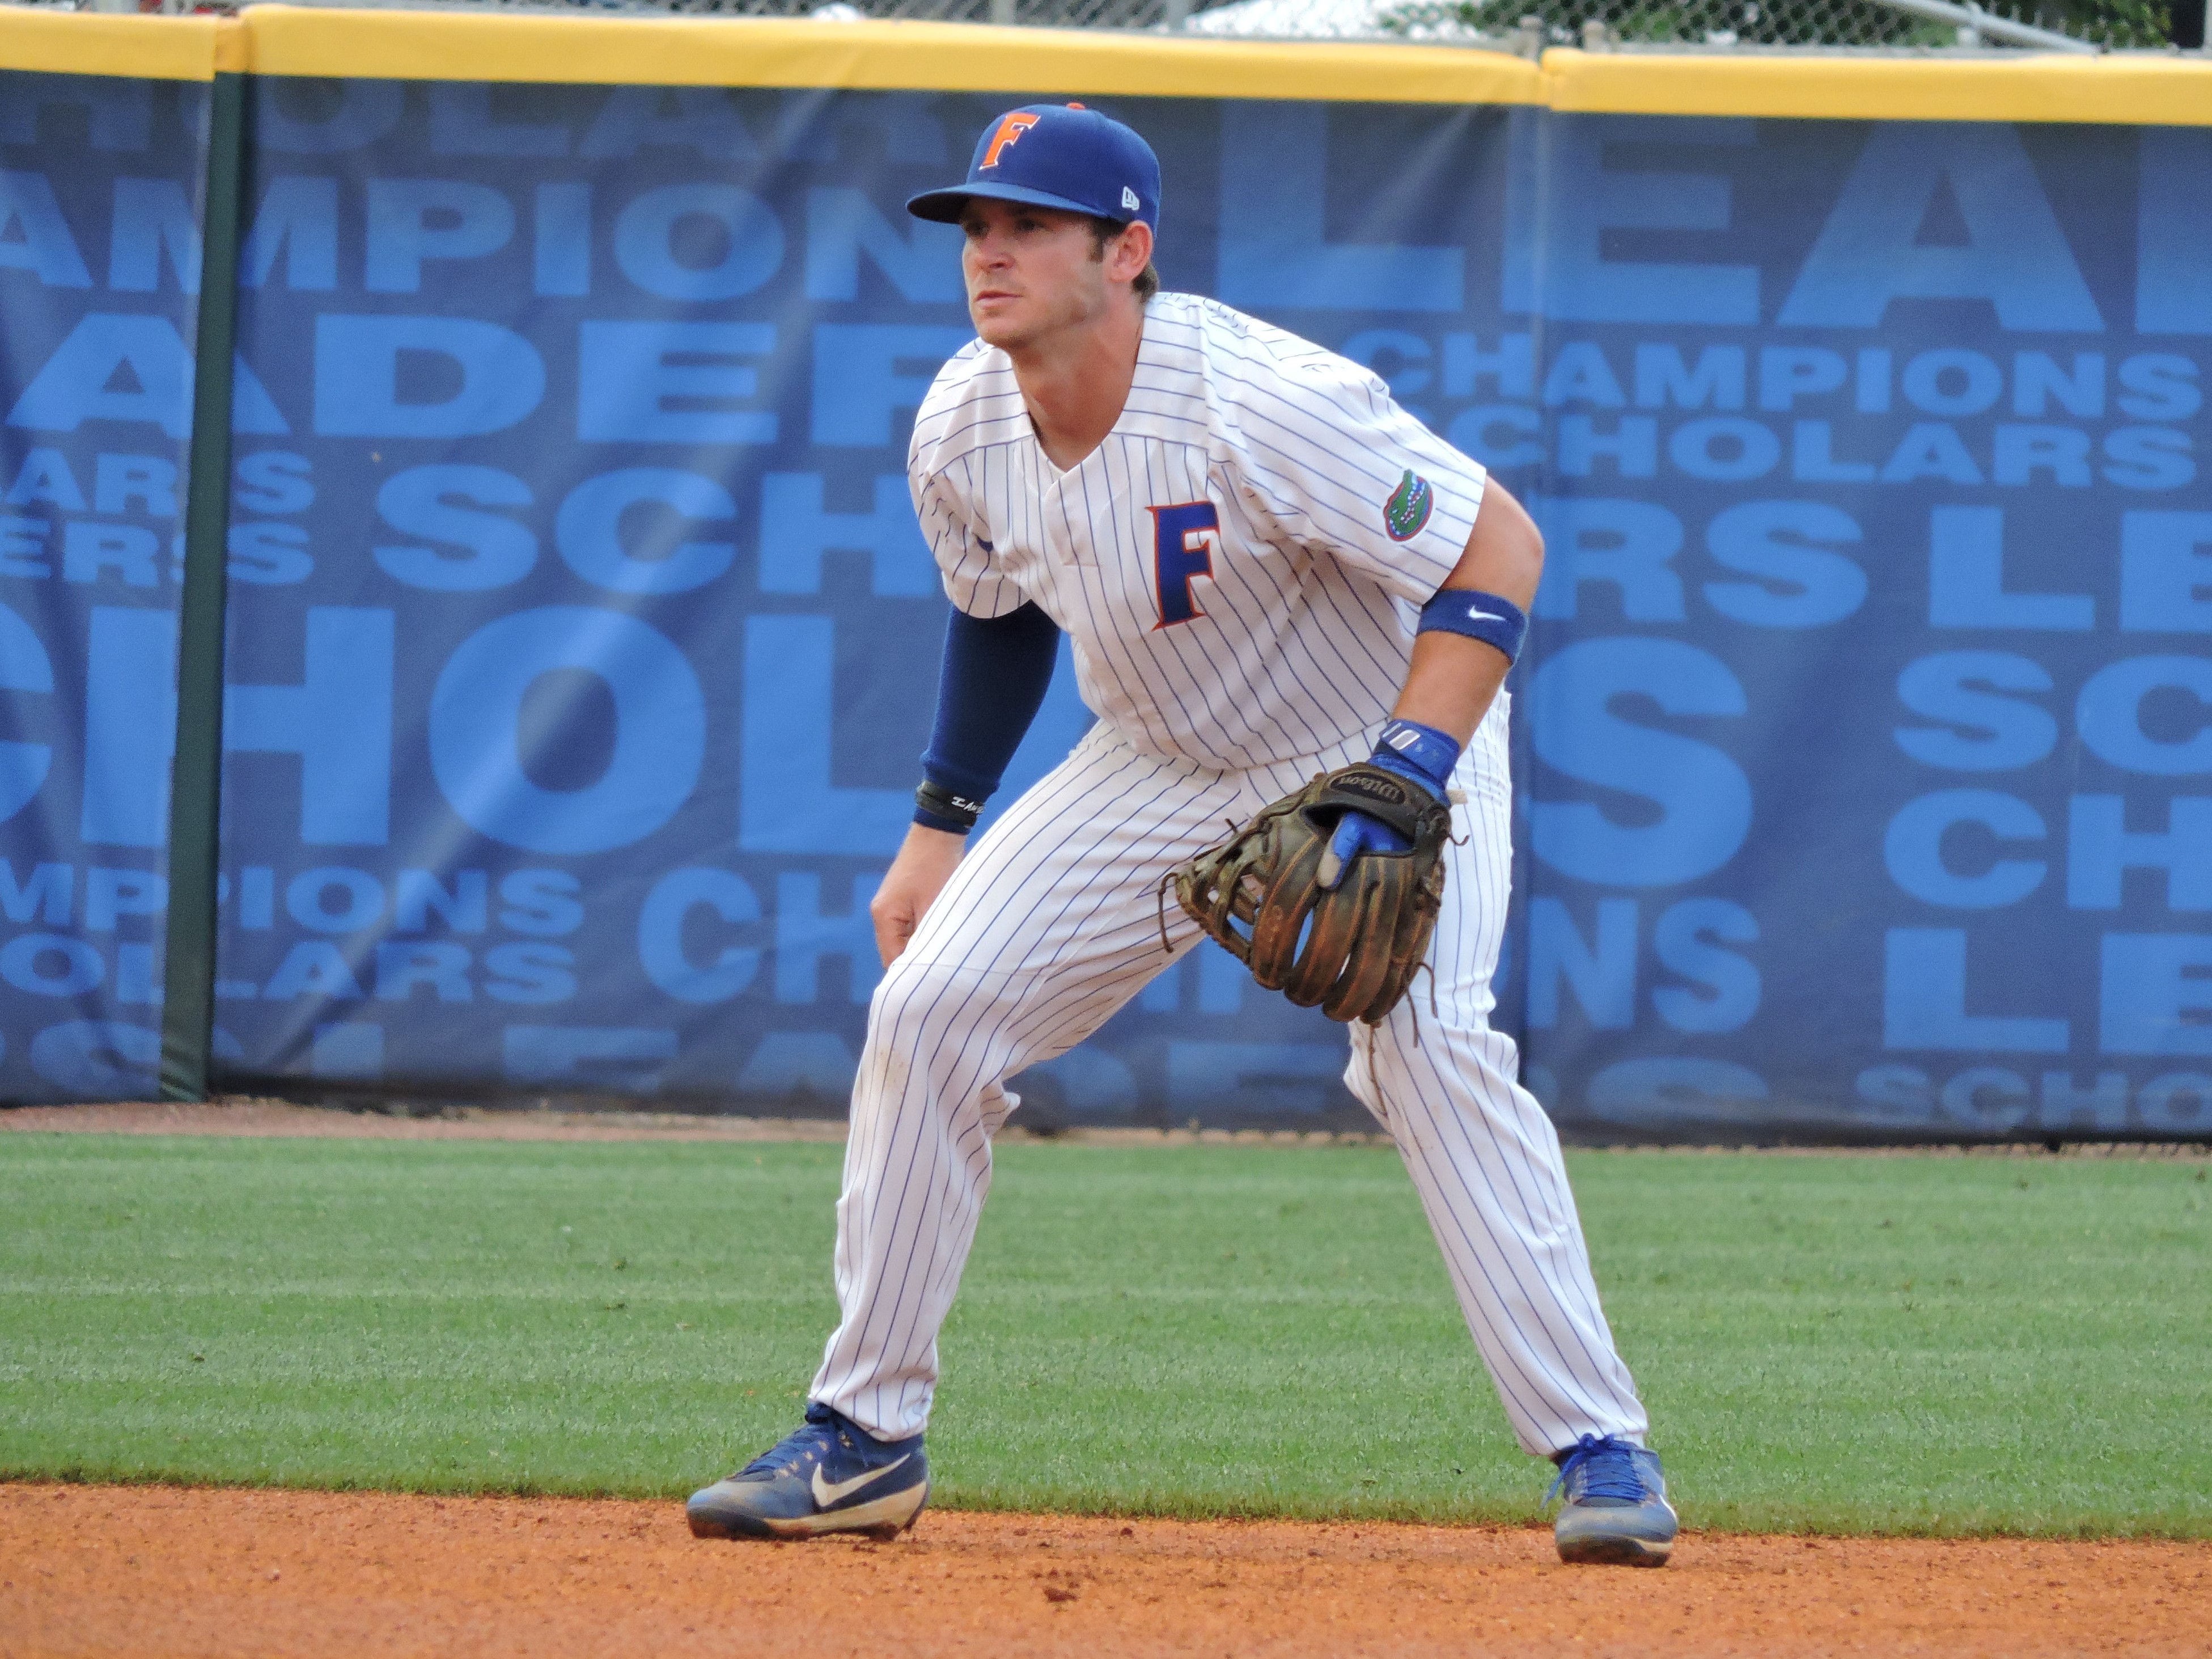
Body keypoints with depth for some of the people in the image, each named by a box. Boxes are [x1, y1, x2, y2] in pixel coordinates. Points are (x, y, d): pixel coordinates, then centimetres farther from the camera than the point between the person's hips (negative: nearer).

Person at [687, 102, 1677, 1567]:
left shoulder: (1257, 403, -33)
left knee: (1433, 1045, -28)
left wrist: (1403, 782, -38)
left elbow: (1499, 548, -29)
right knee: (929, 1004, -6)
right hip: (1162, 770, 6)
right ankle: (866, 1443, 6)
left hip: (1392, 739, -6)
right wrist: (941, 827, 8)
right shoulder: (963, 430, -12)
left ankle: (1600, 1448, -18)